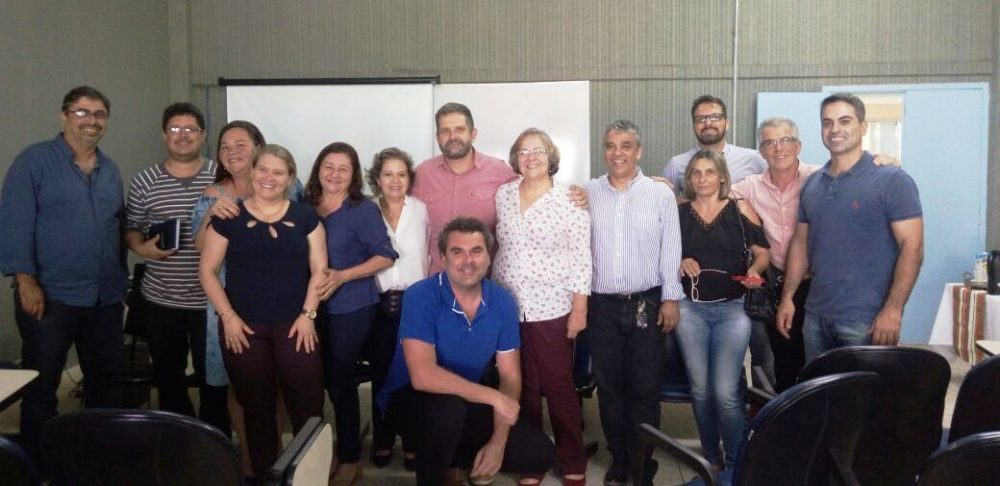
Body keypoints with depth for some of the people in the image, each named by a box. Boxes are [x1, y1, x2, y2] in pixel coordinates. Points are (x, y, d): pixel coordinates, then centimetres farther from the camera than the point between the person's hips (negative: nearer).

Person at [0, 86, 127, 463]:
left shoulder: (110, 170, 12)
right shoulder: (34, 161, -6)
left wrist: (120, 280, 9)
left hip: (106, 298, 6)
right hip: (50, 296, -5)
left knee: (106, 381, 14)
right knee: (40, 387, 6)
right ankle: (37, 463, 20)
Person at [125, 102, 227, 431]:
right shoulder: (144, 181, 3)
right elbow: (130, 229, 8)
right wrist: (143, 248, -10)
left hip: (210, 298, -2)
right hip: (160, 299, 2)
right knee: (168, 377, 14)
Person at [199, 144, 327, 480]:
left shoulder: (305, 217, 6)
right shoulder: (228, 217, 2)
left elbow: (319, 269, 4)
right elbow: (207, 270, 3)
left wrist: (308, 314, -6)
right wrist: (228, 316, -6)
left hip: (294, 326, 0)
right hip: (244, 327, 0)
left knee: (308, 406, -4)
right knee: (256, 408, 10)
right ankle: (264, 475, 26)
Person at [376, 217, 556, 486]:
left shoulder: (503, 302, -9)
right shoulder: (420, 297, -23)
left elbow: (510, 377, -5)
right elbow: (423, 376, -33)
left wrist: (498, 443, -16)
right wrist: (494, 397, -30)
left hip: (469, 400, 5)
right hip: (409, 396, -5)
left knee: (540, 454, -7)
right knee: (449, 410, -38)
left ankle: (448, 457, 11)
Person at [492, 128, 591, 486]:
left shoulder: (569, 200, -6)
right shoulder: (503, 195, 5)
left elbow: (581, 258, -7)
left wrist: (580, 308, -10)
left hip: (552, 309, -3)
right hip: (508, 308, 4)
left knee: (559, 388, 4)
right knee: (523, 388, 11)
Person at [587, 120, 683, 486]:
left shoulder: (661, 194, -1)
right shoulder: (588, 193, 4)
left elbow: (670, 250, -1)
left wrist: (671, 298, -4)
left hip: (647, 303, -2)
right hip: (601, 305, 2)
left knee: (645, 388, 4)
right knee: (609, 386, 10)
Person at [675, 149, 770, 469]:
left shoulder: (739, 210, 0)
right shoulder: (678, 213, 5)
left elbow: (763, 253, 4)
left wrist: (754, 271, -16)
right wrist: (679, 263, -8)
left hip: (732, 309, -2)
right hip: (690, 308, 3)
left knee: (726, 392, -8)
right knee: (700, 390, 8)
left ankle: (736, 462, 10)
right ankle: (711, 458, 25)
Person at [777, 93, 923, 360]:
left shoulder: (892, 181, -6)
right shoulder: (811, 184, 11)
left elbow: (912, 247, -11)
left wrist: (893, 310, -18)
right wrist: (788, 297, 8)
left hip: (867, 321, -5)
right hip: (816, 317, 5)